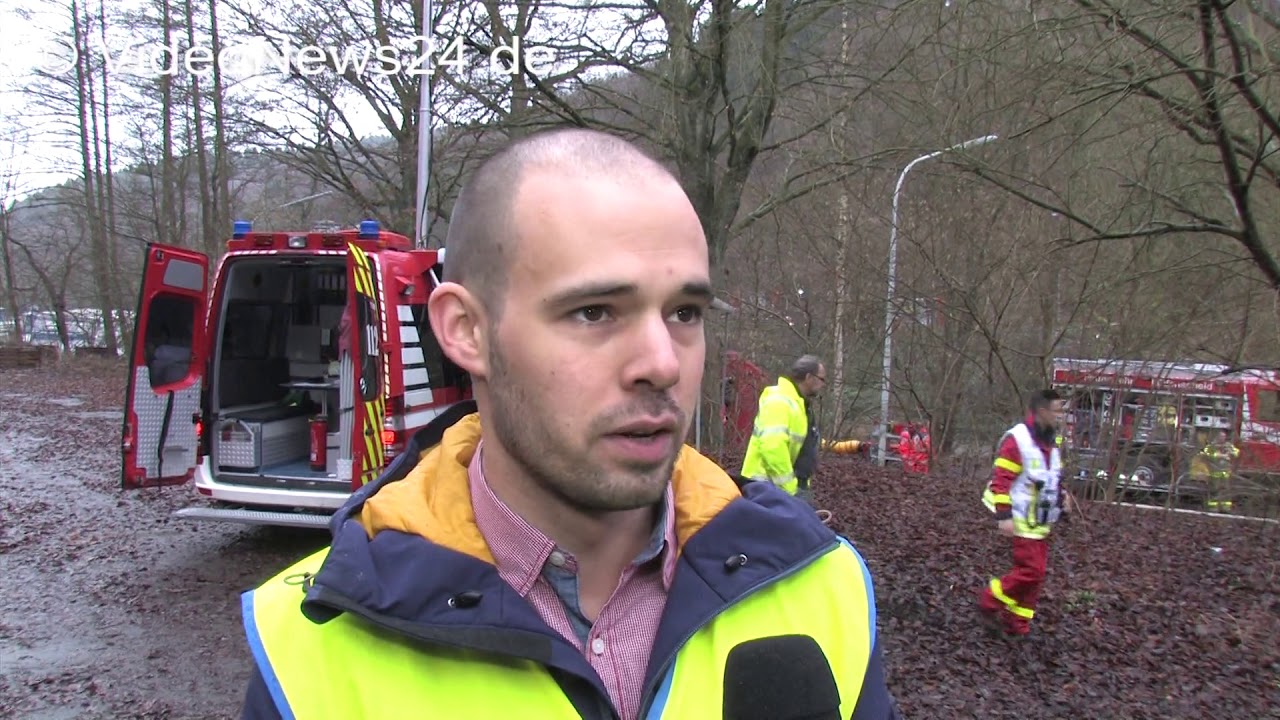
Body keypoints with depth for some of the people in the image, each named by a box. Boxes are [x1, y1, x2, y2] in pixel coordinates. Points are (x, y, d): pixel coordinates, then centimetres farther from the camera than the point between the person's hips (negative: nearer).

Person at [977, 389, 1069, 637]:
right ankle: (990, 599, 7)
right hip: (1022, 521, -9)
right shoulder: (1017, 439, -17)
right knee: (1032, 570, -12)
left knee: (1035, 572, 9)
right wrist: (1003, 516, -23)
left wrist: (1059, 508, 19)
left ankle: (1017, 622, 19)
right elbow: (1001, 479, -19)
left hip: (1041, 521, 9)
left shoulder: (1051, 442, 10)